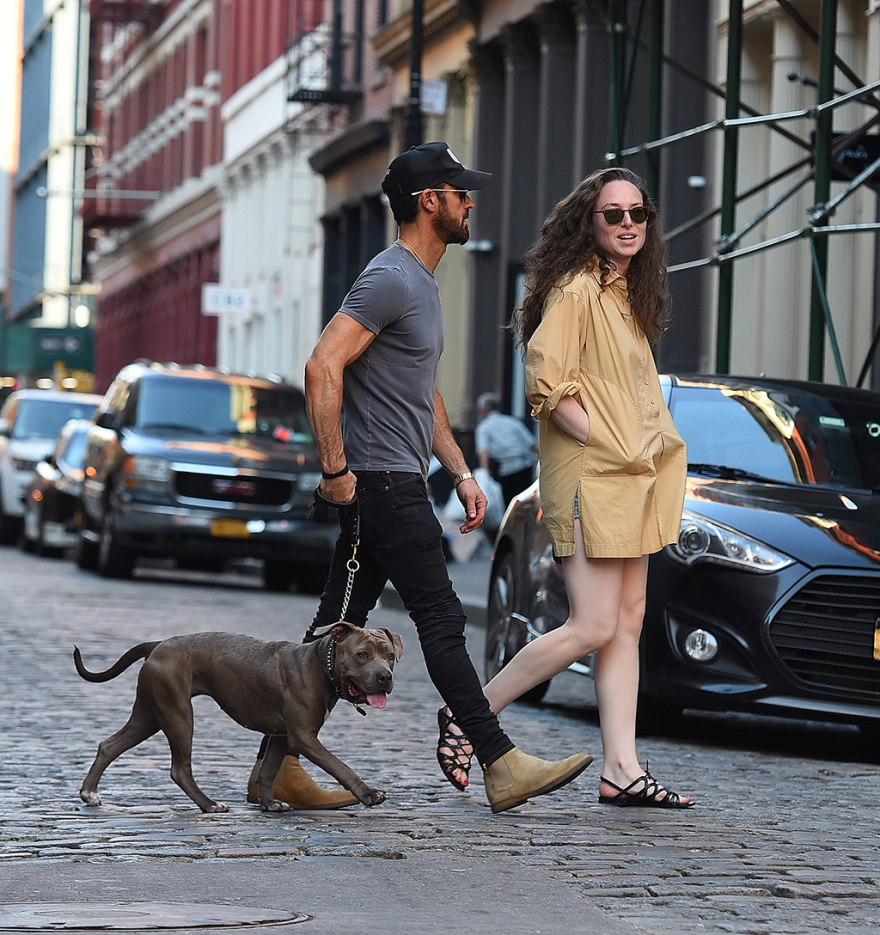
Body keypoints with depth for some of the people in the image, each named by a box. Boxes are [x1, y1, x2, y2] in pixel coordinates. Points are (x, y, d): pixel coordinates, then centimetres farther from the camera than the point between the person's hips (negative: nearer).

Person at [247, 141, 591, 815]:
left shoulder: (423, 284, 20)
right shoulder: (391, 280, -14)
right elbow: (322, 367, -23)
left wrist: (461, 471, 21)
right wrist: (336, 469, -22)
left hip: (397, 483, 10)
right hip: (383, 482, -10)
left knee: (340, 626, 8)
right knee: (441, 620, -7)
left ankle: (282, 762, 10)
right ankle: (501, 764, -4)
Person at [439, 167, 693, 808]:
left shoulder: (629, 295, 16)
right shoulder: (575, 290, -12)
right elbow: (547, 386, -18)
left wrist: (654, 450, 13)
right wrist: (611, 446, -17)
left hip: (636, 478, 9)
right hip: (589, 478, -9)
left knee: (628, 622, 5)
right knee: (594, 627, -11)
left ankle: (621, 770, 6)